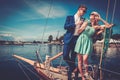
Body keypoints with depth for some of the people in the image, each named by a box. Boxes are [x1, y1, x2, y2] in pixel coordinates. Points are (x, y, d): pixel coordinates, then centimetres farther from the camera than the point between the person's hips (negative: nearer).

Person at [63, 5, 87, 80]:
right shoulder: (70, 17, 8)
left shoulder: (83, 20, 15)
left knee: (73, 58, 3)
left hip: (77, 39, 2)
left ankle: (70, 74, 14)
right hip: (69, 39, -2)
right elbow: (65, 26, -6)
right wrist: (75, 24, -14)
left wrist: (84, 25, -8)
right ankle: (74, 67, 12)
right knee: (65, 56, -11)